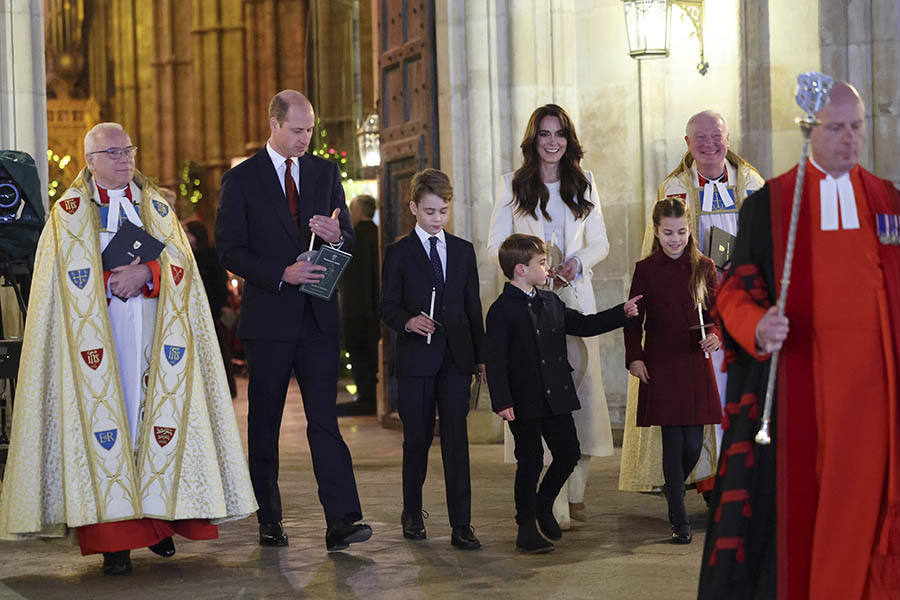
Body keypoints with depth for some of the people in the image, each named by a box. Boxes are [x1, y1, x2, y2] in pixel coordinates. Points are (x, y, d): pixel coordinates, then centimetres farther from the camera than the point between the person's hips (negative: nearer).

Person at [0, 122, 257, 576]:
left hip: (152, 330, 3)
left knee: (155, 409, -3)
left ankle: (157, 519, 5)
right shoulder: (69, 212, 9)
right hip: (98, 333, -3)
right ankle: (113, 540, -10)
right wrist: (118, 281, -11)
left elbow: (181, 258, 5)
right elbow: (73, 277, 0)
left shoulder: (156, 206, 16)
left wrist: (145, 273, -12)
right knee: (104, 415, -10)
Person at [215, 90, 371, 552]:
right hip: (268, 318, -2)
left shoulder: (325, 173, 11)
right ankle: (269, 520, 17)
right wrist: (281, 273, -17)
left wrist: (337, 236, -11)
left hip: (318, 317, 2)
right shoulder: (241, 180, 0)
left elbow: (349, 242, 14)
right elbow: (229, 250, -5)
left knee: (324, 419, -5)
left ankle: (341, 520, -10)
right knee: (264, 423, 7)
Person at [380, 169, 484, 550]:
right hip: (416, 359, -2)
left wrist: (480, 356, 9)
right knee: (417, 438, 7)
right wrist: (408, 321, -21)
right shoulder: (399, 253, 3)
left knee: (456, 439, -4)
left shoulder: (463, 251, 12)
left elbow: (473, 306, 13)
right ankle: (412, 512, 25)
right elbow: (388, 307, 0)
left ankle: (461, 524, -3)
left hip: (456, 357, 2)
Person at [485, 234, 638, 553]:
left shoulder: (551, 302, 11)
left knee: (569, 454, 10)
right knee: (530, 462, 0)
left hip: (557, 398, 7)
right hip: (524, 404, -7)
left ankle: (543, 504, 33)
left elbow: (584, 325, 21)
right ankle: (526, 528, 13)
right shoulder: (502, 311, -11)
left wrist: (622, 312, 14)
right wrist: (502, 401, -20)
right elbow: (495, 360, -14)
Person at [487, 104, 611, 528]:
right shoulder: (513, 185, 7)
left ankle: (574, 492, 10)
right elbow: (496, 244, 4)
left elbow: (600, 242, 14)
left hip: (575, 295, 3)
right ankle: (551, 504, -10)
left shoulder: (584, 185, 14)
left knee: (583, 386, -2)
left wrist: (577, 262, -7)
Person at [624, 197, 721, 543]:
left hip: (696, 366, 2)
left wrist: (715, 336, -14)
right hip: (661, 368, -2)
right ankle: (679, 520, 3)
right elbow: (634, 319, 4)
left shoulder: (703, 267, 6)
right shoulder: (645, 269, 2)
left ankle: (674, 495, 30)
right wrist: (634, 356, -6)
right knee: (673, 443, -4)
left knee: (693, 444, 1)